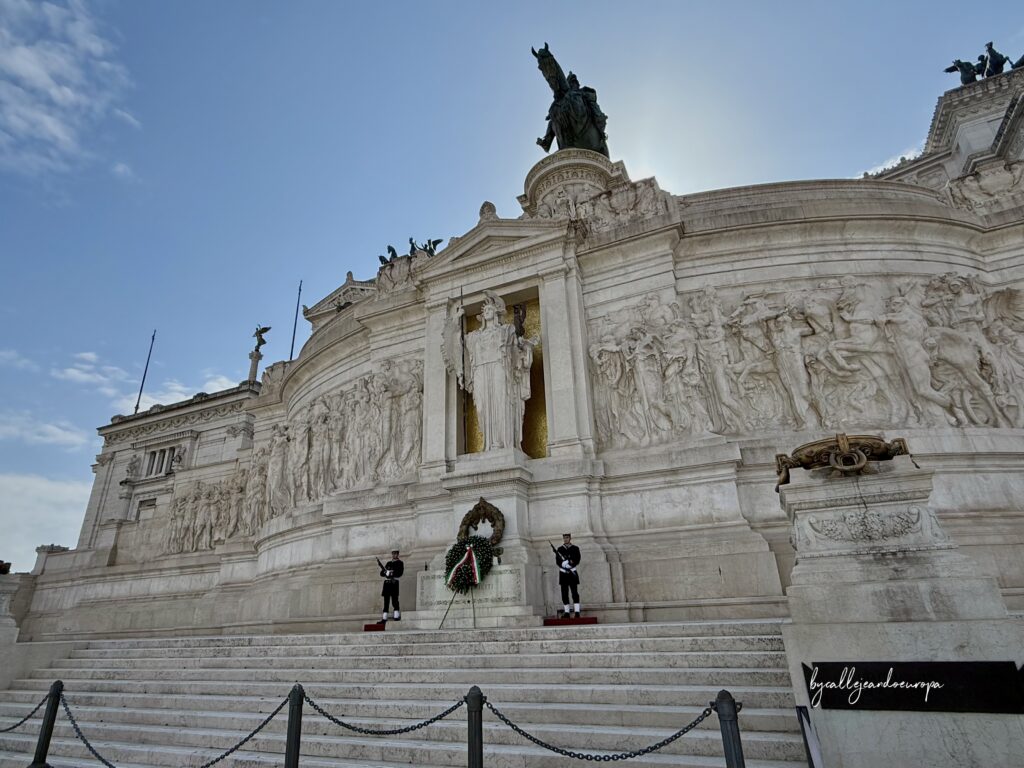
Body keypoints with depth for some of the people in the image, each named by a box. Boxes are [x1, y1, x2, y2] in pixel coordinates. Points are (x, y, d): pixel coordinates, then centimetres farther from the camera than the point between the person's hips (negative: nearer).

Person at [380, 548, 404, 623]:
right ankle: (384, 618, 5)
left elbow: (399, 573, -7)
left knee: (394, 601, -10)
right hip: (386, 583, 5)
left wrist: (391, 573, -14)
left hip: (394, 583, -5)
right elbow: (382, 573, 13)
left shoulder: (400, 563, 6)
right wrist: (385, 572, -8)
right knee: (386, 602, 4)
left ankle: (397, 617, -9)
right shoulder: (388, 563, 20)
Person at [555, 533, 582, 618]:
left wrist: (565, 562, -19)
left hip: (572, 573, -2)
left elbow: (577, 560, -5)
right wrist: (569, 562, -17)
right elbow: (558, 561, 0)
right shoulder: (559, 549, 9)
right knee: (564, 594, 3)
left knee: (575, 593, -6)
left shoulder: (575, 548, 5)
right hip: (563, 573, 2)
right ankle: (566, 612, 8)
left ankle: (576, 612, -7)